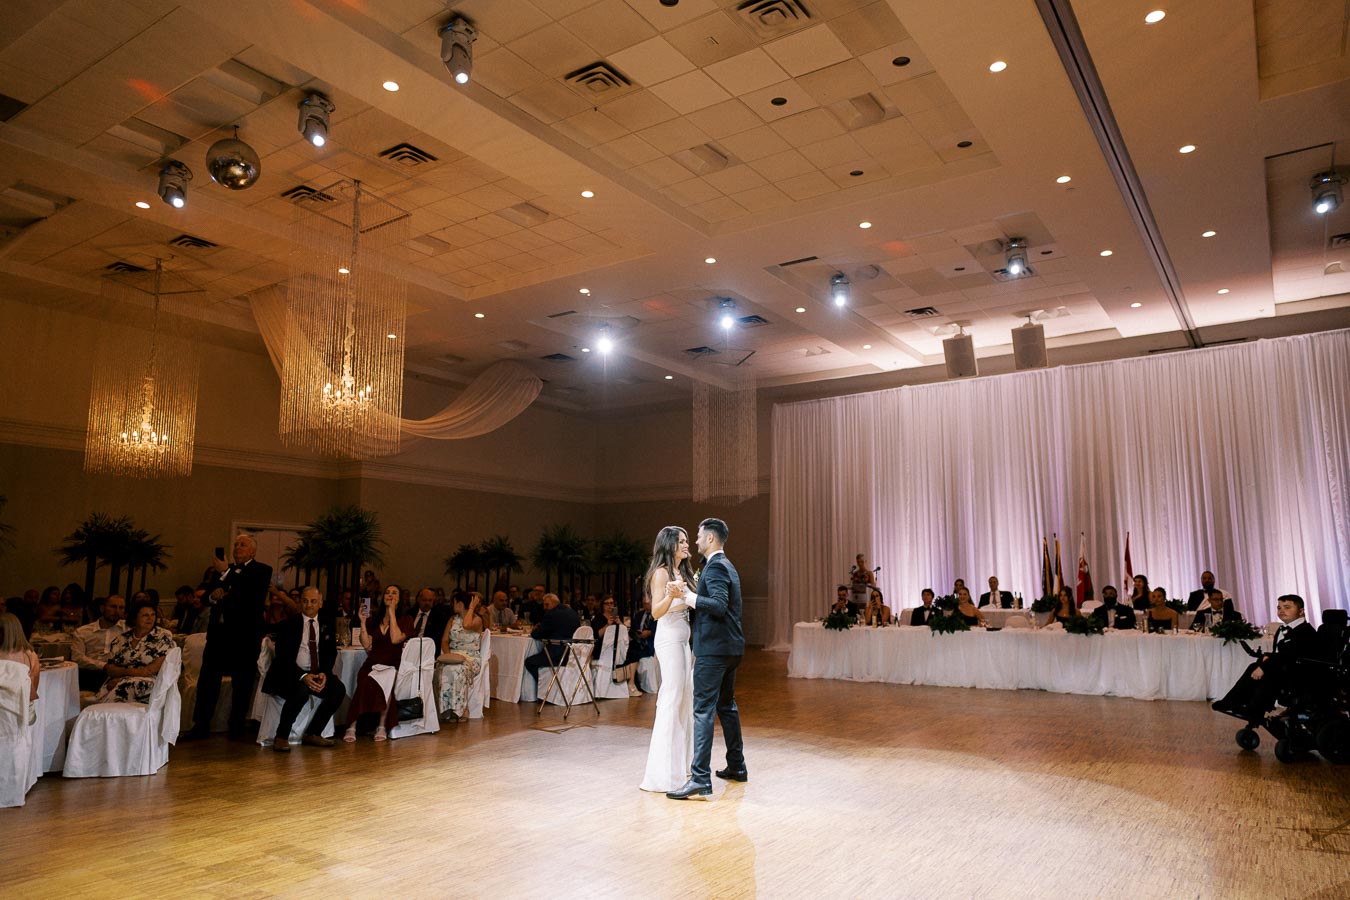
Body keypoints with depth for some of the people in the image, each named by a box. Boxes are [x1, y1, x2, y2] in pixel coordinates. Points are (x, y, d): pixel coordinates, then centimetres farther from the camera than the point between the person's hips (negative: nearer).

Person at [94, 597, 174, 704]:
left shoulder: (163, 636, 5)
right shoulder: (121, 639, 16)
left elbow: (157, 667, -5)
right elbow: (108, 668, 10)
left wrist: (121, 679, -10)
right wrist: (129, 671, -12)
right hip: (118, 682, 3)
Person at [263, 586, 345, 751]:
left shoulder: (327, 625, 8)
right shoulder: (288, 624, -4)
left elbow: (331, 654, 8)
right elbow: (283, 657, -11)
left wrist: (324, 673, -14)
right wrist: (303, 677, -25)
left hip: (317, 673, 4)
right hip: (290, 674, -4)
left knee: (339, 689, -21)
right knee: (301, 692, -35)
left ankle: (312, 734, -5)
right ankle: (281, 737, -14)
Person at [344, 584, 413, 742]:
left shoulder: (405, 619, 11)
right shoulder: (373, 619, 19)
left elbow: (395, 639, -9)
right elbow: (367, 645, 7)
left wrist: (392, 612, -3)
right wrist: (363, 622, 0)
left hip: (392, 666, -2)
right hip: (372, 664, 2)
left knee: (385, 681, -36)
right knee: (365, 682, -33)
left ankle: (382, 726, -25)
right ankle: (352, 726, -33)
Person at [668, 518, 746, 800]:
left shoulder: (715, 567, -14)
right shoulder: (725, 566, 17)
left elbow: (720, 605, -26)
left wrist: (689, 596, -22)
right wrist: (688, 593, 16)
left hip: (713, 648, -10)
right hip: (729, 647, 10)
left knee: (703, 710, -10)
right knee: (726, 706, 19)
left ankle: (700, 779, -10)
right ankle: (736, 766, 30)